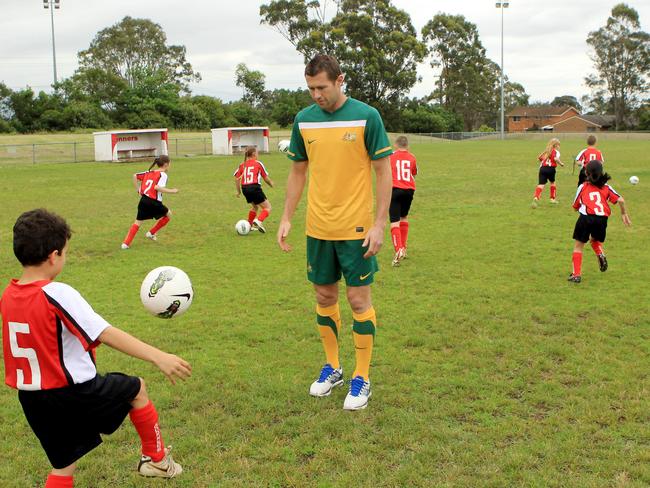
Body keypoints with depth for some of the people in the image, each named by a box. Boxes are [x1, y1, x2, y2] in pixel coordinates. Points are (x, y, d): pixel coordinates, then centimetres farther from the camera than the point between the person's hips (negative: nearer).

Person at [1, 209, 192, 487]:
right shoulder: (58, 294, -22)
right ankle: (156, 459, 33)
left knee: (63, 465, 20)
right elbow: (108, 334, -28)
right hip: (73, 392, -7)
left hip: (31, 399, 7)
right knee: (137, 389, 18)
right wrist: (158, 357, -31)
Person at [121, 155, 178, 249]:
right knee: (168, 214, 21)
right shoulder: (163, 175, -5)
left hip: (143, 200, 6)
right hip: (154, 202, -6)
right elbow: (157, 187, -22)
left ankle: (126, 243, -3)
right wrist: (171, 191, -16)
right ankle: (152, 233, 21)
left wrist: (138, 190, 18)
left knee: (137, 222, 12)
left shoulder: (149, 172, 16)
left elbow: (135, 176, 13)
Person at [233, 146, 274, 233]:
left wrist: (238, 191, 20)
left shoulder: (242, 165, 14)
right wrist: (271, 184, 28)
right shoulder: (258, 163, 4)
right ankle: (259, 221, -23)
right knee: (268, 207, 2)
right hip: (255, 187, -6)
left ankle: (250, 225, 30)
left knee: (254, 206, 30)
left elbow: (237, 178, 10)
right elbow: (266, 178, 8)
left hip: (245, 188, 6)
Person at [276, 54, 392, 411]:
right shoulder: (304, 119, 4)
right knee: (324, 297, 12)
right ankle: (332, 367, 30)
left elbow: (383, 171, -6)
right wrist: (286, 218, 7)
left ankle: (362, 377, 15)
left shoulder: (366, 116, -8)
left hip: (356, 227, -4)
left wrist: (379, 224, -11)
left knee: (359, 300, 1)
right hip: (318, 227, 4)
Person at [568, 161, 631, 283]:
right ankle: (601, 254, 0)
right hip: (602, 218, 3)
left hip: (586, 218, -3)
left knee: (578, 245, 9)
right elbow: (620, 200, 7)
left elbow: (575, 207, 17)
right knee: (595, 240, 31)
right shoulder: (606, 187, 16)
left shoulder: (582, 187, 12)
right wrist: (624, 214, 21)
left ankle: (576, 274, 4)